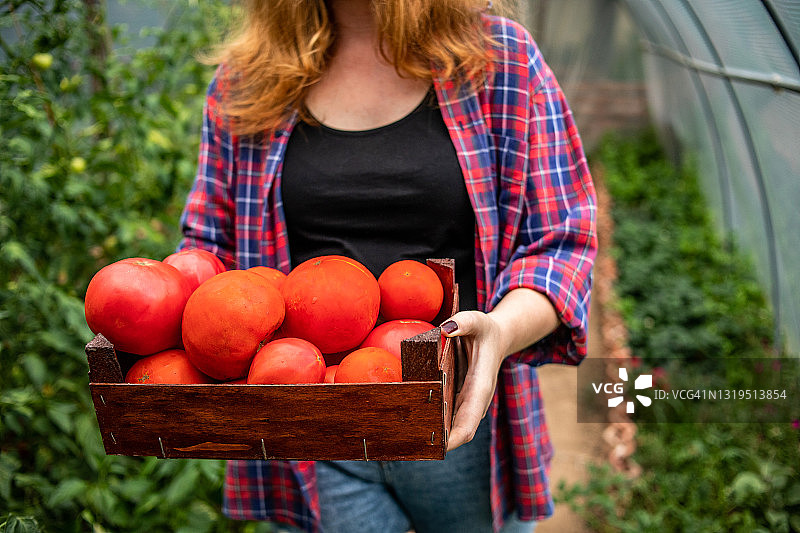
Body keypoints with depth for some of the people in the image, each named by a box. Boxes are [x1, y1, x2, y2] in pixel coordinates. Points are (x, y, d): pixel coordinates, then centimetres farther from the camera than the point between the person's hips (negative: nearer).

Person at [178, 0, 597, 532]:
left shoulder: (501, 57, 0)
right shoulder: (246, 76, 6)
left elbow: (560, 240, -3)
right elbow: (211, 241, 13)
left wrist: (501, 329, -24)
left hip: (460, 420, 0)